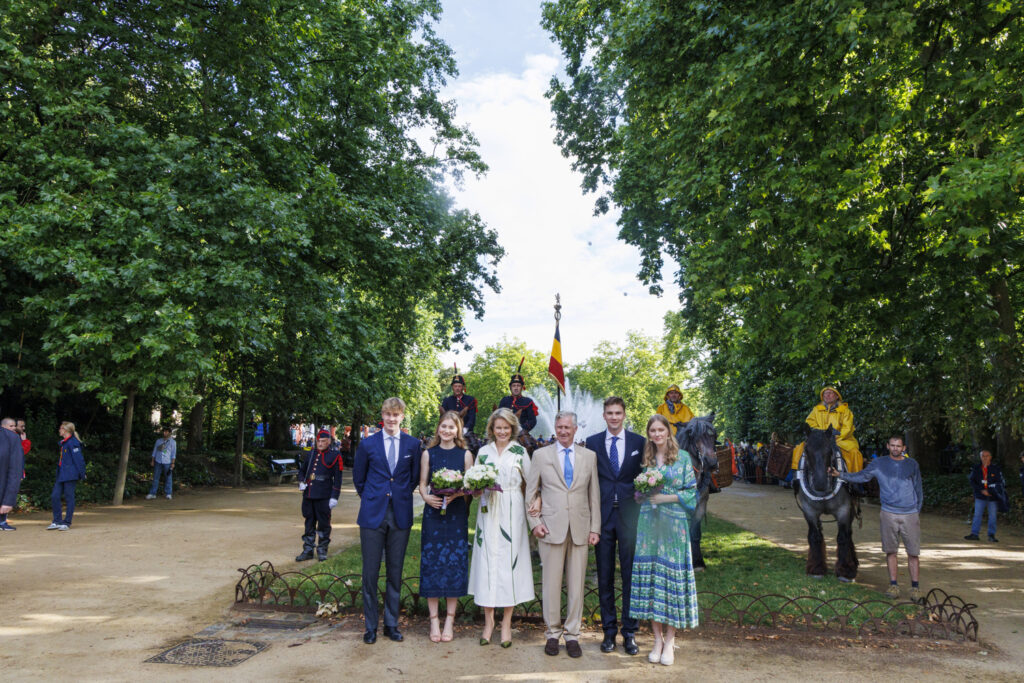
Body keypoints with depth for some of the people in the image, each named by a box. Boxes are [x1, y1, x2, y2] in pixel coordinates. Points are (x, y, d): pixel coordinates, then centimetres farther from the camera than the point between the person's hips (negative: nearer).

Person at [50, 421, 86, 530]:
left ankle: (67, 523, 5)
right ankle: (57, 521, 16)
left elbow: (79, 459, -16)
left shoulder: (72, 443, -13)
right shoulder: (63, 443, 16)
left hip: (70, 475, -9)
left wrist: (82, 474, -17)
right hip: (61, 475, 9)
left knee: (69, 498, -2)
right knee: (55, 496, 7)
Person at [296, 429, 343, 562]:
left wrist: (334, 497, -9)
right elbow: (303, 470, 25)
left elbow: (337, 478, -4)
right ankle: (308, 550, 20)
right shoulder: (311, 453, 12)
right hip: (308, 495, 5)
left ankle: (322, 551, 15)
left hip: (323, 496, -5)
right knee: (309, 523, 11)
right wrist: (301, 482, 6)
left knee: (323, 524, 3)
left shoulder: (335, 455, -2)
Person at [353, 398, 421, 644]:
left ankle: (391, 624, 22)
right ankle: (370, 626, 17)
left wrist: (400, 496, 9)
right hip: (373, 515, -1)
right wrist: (372, 500, 11)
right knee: (370, 573, 4)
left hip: (400, 515, 1)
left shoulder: (413, 444, 2)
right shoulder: (368, 444, 1)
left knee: (395, 572, 9)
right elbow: (358, 478, 12)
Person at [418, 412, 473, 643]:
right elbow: (422, 484, 6)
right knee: (431, 563, 1)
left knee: (455, 563, 1)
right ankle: (434, 620, 12)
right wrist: (426, 497, -14)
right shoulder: (428, 454, 6)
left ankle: (450, 619, 13)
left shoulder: (465, 455, 4)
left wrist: (457, 494, -16)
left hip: (457, 514, 0)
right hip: (433, 512, 1)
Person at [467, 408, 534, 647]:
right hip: (489, 513, 2)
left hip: (512, 514, -2)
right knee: (487, 562, 1)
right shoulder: (483, 451, 9)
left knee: (509, 561, 0)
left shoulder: (520, 452, 3)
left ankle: (506, 623, 12)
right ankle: (488, 621, 13)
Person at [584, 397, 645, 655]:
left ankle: (629, 632, 16)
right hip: (602, 515, 1)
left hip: (629, 515, 0)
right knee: (604, 575, 8)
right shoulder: (592, 442, 5)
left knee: (630, 574, 4)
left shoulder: (639, 442, 4)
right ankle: (609, 630, 20)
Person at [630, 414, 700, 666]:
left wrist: (668, 497, -12)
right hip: (648, 524, 3)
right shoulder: (645, 459, 11)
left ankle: (670, 641, 10)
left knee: (672, 576, -2)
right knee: (650, 576, 3)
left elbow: (692, 493, -1)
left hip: (674, 524, -3)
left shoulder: (683, 457, 1)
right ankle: (657, 639, 15)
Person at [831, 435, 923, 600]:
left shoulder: (912, 465, 8)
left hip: (910, 514, 0)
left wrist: (918, 512, 9)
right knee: (890, 551, 4)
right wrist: (839, 474, -16)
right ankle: (893, 585, 12)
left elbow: (918, 489, 14)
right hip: (888, 514, 0)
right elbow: (860, 476, -1)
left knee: (913, 552, 1)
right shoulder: (878, 464, 5)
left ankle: (915, 587, 11)